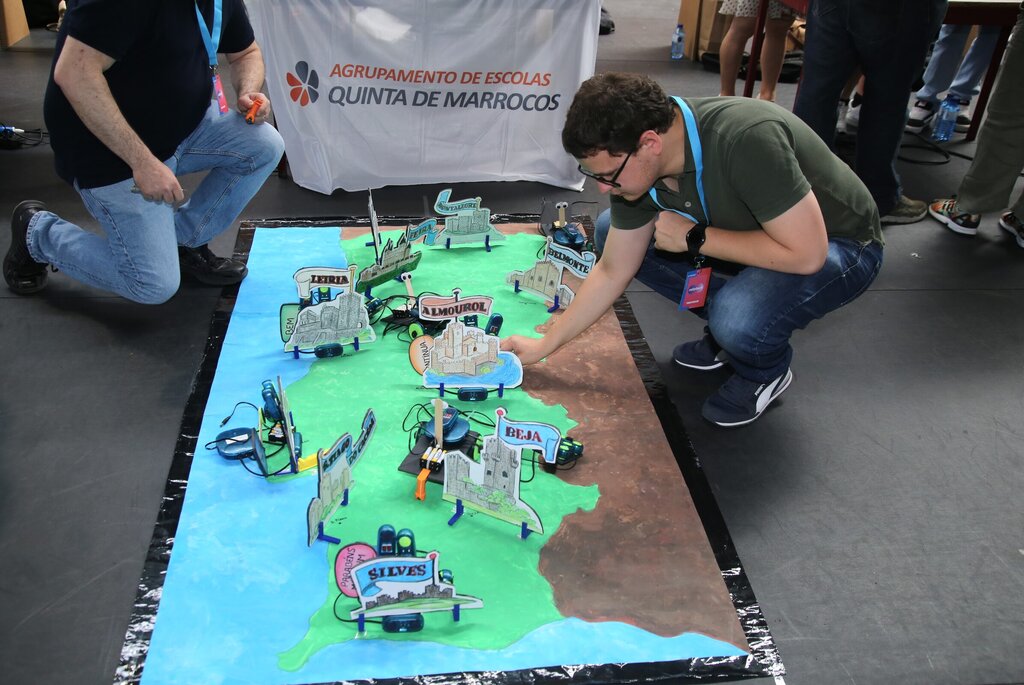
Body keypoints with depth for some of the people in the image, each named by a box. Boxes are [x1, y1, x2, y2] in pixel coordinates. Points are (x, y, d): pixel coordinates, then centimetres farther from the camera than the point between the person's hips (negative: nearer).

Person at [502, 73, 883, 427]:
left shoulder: (748, 140, -38)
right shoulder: (635, 164, -15)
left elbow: (806, 254, -34)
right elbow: (612, 272, -4)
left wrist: (694, 237, -29)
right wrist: (543, 346, -2)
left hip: (839, 244, -6)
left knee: (738, 318, -37)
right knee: (613, 233, -4)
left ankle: (766, 372, 1)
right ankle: (729, 324, 8)